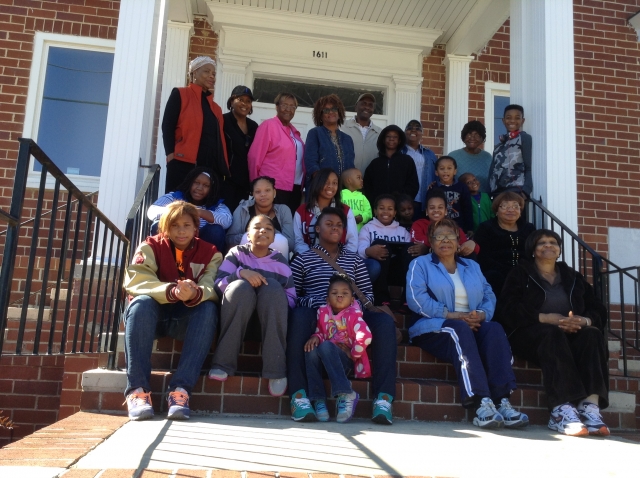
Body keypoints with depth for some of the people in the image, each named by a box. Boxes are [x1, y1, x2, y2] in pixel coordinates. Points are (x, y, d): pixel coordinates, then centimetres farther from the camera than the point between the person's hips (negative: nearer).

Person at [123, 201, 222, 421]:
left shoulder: (210, 253, 1)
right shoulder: (151, 246, -1)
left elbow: (213, 288, -17)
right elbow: (135, 280, -19)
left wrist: (196, 294, -42)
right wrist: (172, 291, -37)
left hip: (187, 319, 1)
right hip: (153, 316, 0)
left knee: (209, 309, -29)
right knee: (141, 303, -32)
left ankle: (180, 388, -35)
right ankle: (137, 388, -34)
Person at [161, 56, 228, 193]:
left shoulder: (215, 107, 23)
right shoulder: (180, 95, 7)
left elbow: (219, 139, 18)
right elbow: (167, 127, -2)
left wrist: (224, 170, 8)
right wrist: (171, 154, -14)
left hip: (211, 169, 5)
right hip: (183, 166, -5)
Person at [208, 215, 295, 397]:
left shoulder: (280, 262, 5)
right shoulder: (237, 253, 2)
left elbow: (292, 298, 5)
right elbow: (218, 285, -8)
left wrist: (278, 302, -18)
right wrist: (241, 273, -26)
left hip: (271, 320, 1)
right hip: (236, 318, -1)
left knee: (273, 287, -28)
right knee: (241, 286, -29)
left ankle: (276, 369, -31)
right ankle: (223, 363, -26)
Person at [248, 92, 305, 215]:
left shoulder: (294, 131, 16)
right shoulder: (269, 125, -6)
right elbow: (254, 157, -8)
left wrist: (301, 185, 12)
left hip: (295, 188, 7)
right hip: (275, 188, -7)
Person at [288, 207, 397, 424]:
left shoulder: (354, 259, 24)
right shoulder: (303, 259, 15)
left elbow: (368, 293, 16)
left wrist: (355, 305, -7)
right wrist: (318, 303, -15)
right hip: (317, 317, -3)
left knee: (385, 321, -26)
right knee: (299, 315, -38)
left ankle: (383, 398, -29)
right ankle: (299, 395, -39)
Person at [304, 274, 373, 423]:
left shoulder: (352, 314, -13)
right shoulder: (323, 312, 3)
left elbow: (366, 336, -26)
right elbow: (320, 331, 12)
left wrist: (353, 353, -16)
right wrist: (316, 337, -11)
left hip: (346, 359, -4)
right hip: (328, 357, 5)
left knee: (325, 346, -32)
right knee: (311, 350, -26)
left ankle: (346, 394, -33)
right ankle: (318, 399, -21)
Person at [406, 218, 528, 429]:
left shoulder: (472, 266, 26)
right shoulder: (420, 264, 11)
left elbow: (489, 296, 13)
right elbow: (416, 298, -6)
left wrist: (482, 314, -12)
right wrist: (451, 315, -16)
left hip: (472, 326, 4)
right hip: (434, 327, -4)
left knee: (495, 328, -28)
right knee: (459, 329, -36)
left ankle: (502, 401, -38)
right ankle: (481, 404, -45)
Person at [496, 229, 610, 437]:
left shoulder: (573, 277, 23)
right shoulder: (520, 274, 12)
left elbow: (599, 311, 11)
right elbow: (507, 310, -5)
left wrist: (585, 320, -13)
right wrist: (545, 318, -17)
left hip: (570, 335, 4)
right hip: (531, 334, -3)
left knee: (593, 334, -28)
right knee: (552, 334, -36)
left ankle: (591, 406, -41)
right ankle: (562, 409, -48)